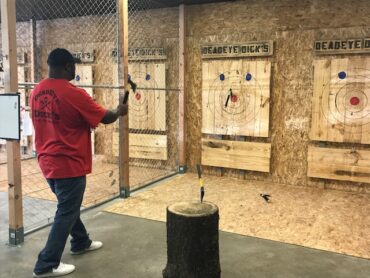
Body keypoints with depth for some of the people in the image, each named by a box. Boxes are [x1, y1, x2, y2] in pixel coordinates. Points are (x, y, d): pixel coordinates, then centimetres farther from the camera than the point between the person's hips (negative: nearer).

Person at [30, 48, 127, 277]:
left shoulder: (37, 92, 3)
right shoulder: (73, 94, -19)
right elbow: (105, 118, -11)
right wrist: (119, 112, 10)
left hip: (48, 162, 8)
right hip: (69, 164, -8)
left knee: (68, 205, 24)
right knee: (66, 212, 4)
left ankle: (81, 242, 41)